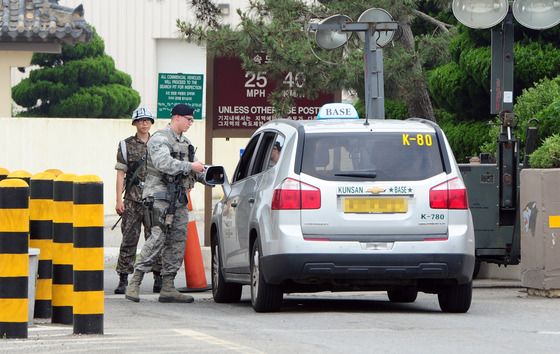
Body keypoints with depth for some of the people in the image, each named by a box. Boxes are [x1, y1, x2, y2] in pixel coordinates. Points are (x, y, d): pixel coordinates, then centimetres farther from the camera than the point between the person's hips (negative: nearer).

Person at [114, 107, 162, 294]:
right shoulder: (126, 145, 6)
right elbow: (121, 173, 3)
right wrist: (119, 199, -5)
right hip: (132, 199, -1)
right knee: (129, 239, -1)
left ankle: (159, 279, 4)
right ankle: (123, 280, 2)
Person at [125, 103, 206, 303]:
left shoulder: (185, 142, 21)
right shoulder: (160, 139, -8)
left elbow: (194, 170, 22)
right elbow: (164, 163, -24)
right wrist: (190, 167, -21)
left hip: (179, 198, 9)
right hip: (161, 196, -9)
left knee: (177, 241, 5)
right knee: (158, 238, -17)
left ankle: (168, 288, 7)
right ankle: (135, 283, -16)